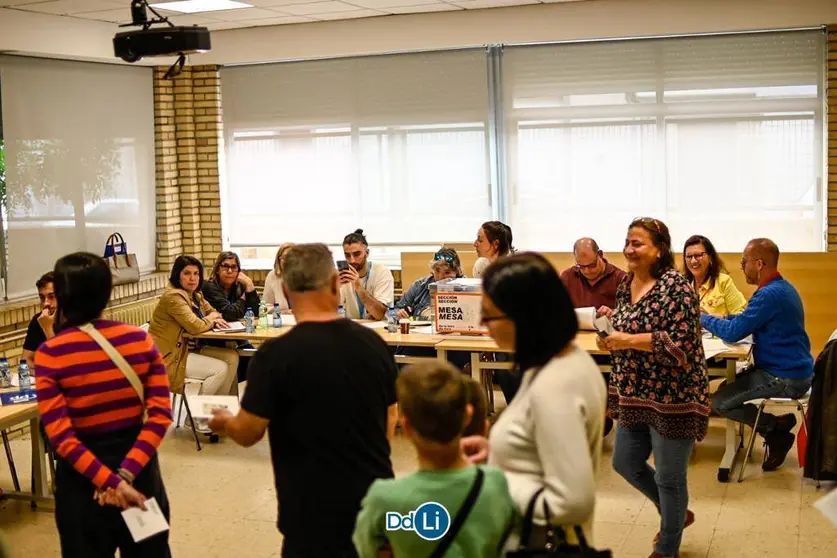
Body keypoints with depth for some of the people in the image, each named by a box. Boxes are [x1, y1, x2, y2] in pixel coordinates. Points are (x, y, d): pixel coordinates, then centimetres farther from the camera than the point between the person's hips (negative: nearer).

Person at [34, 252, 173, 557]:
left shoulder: (49, 354, -14)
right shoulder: (141, 339, -7)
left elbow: (60, 436, -19)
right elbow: (161, 415, -12)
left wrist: (111, 481, -19)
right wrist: (127, 473, -16)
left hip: (84, 475, -2)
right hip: (139, 465, 2)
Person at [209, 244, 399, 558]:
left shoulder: (276, 355, -18)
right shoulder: (373, 343, -4)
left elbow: (248, 433, -11)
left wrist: (224, 422, 12)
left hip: (315, 510, -4)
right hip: (375, 499, 4)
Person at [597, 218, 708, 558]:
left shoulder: (675, 286, -18)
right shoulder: (627, 282, 7)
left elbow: (682, 342, -23)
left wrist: (629, 341, -22)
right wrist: (610, 335, -3)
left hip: (672, 398, -8)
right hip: (634, 396, 8)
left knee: (669, 477, 6)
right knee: (625, 464, 18)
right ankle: (676, 514, 42)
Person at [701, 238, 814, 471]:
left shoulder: (770, 294, -23)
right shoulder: (780, 287, 10)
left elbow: (733, 333, -23)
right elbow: (746, 319, 20)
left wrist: (703, 318, -6)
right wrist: (718, 320, 5)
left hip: (785, 379, -10)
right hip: (792, 370, 10)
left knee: (719, 402, -7)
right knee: (728, 385, 21)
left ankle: (778, 428, 3)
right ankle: (776, 427, 15)